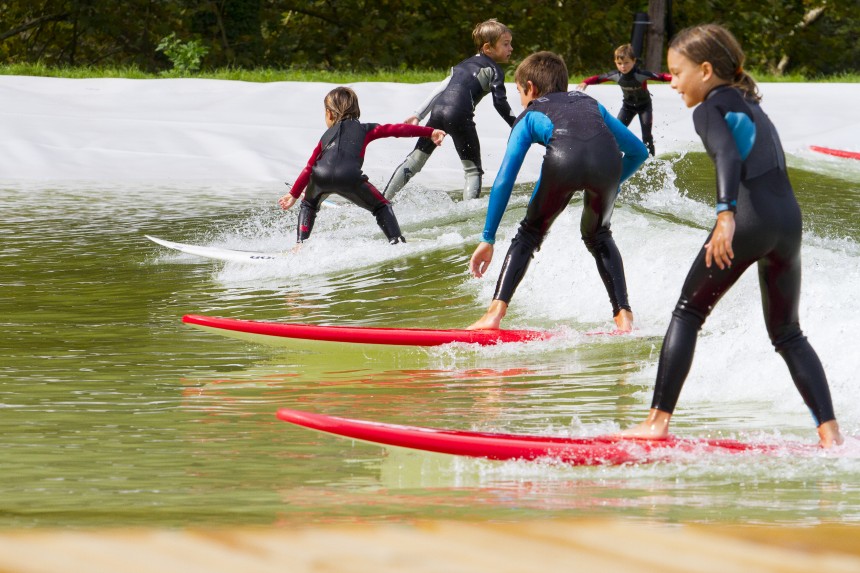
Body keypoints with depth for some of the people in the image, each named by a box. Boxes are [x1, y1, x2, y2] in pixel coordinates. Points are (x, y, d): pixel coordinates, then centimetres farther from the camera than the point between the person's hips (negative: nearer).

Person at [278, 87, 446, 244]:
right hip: (349, 176, -2)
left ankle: (300, 245, 16)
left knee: (309, 205, 33)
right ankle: (397, 243, -2)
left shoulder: (327, 135, 36)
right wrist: (430, 132, 28)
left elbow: (309, 167, 39)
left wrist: (294, 194, 47)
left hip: (321, 176, 2)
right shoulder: (365, 129, 32)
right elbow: (397, 129, 25)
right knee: (382, 207, 19)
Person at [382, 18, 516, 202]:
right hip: (460, 115, -7)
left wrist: (418, 115, 30)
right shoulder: (493, 70, 7)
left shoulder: (464, 64, 29)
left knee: (415, 160, 17)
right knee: (473, 170, 1)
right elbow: (500, 103, -2)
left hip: (438, 110, 7)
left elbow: (439, 89, 28)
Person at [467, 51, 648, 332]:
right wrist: (609, 185, 53)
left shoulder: (529, 116, 34)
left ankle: (495, 313, 5)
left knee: (529, 235, 20)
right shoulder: (589, 103, 42)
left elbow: (503, 182, 27)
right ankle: (624, 316, 15)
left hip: (563, 160, -2)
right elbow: (638, 151, 43)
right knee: (598, 237, 29)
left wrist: (488, 239, 30)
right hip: (607, 159, 3)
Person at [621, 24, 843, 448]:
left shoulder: (709, 109, 0)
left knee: (687, 314, 4)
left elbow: (728, 157, -18)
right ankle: (830, 432, 4)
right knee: (786, 333, 16)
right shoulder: (749, 103, 25)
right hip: (789, 218, 7)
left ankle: (658, 421, -3)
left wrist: (725, 213, -32)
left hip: (749, 217, -7)